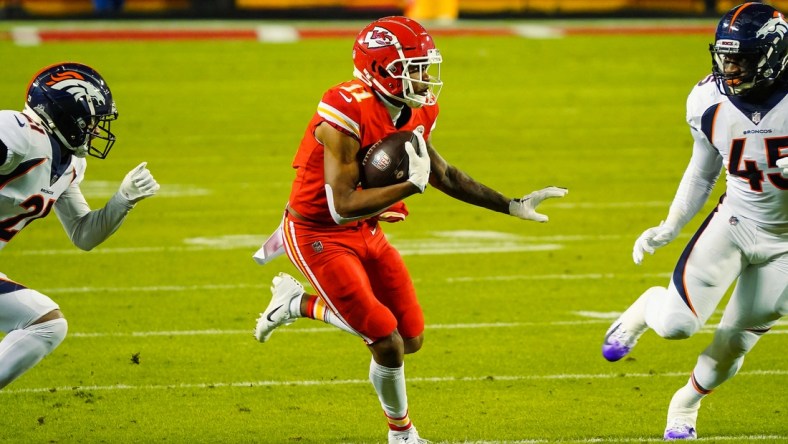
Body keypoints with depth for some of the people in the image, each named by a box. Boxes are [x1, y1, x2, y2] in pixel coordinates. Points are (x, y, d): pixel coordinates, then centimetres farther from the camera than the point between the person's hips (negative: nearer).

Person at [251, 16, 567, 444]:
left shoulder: (413, 112, -2)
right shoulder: (347, 114, -29)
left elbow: (442, 174, 15)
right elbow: (341, 207, -31)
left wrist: (511, 206, 12)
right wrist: (411, 185, -35)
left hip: (366, 232, 9)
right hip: (319, 235, -8)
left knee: (411, 338, 10)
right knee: (387, 343, -14)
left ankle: (301, 304, 25)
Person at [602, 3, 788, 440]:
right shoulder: (710, 102, -10)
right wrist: (670, 226, 4)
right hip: (735, 223, 1)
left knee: (739, 336, 8)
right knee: (675, 324, -12)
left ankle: (687, 404, 34)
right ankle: (647, 308, 24)